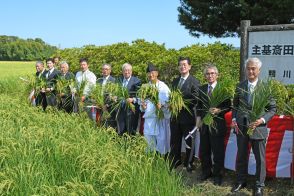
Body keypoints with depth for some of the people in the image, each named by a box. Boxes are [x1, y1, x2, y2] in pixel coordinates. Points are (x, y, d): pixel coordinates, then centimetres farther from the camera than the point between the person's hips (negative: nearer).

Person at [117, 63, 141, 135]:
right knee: (120, 131, 7)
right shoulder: (119, 80, 13)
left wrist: (133, 99, -23)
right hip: (121, 109, 4)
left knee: (131, 132, 0)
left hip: (131, 109, -4)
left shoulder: (136, 81, -2)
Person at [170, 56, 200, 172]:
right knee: (174, 142, 13)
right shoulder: (175, 81, 13)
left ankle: (189, 164, 23)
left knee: (189, 141, 8)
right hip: (175, 116, 6)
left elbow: (195, 100, -15)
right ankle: (174, 163, 26)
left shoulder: (194, 82, -8)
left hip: (187, 116, -5)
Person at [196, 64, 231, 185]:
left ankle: (218, 175, 20)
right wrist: (198, 117, 4)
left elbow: (228, 106, -5)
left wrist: (219, 110, -22)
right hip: (204, 124, 5)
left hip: (217, 124, -4)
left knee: (218, 151, 5)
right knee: (204, 150, 14)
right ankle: (206, 172, 31)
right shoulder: (201, 89, 9)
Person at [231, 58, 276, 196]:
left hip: (258, 127, -3)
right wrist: (234, 119, -1)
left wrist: (262, 120, -19)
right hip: (241, 127, 3)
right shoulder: (240, 86, 3)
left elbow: (272, 108, -5)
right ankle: (241, 181, 34)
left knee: (260, 159, 8)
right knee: (241, 157, 16)